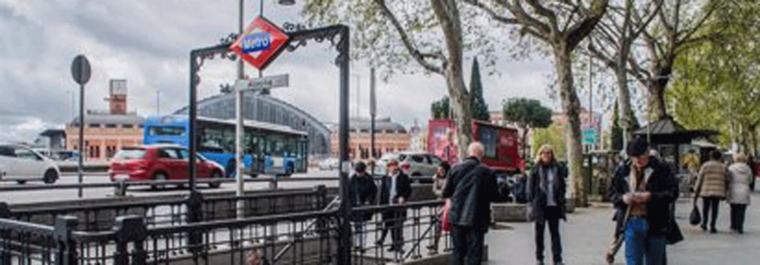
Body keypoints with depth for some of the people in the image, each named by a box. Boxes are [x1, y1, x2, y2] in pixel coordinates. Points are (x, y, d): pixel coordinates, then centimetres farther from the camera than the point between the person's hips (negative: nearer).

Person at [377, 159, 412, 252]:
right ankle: (395, 245, 14)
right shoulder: (385, 178, 9)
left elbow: (409, 190, 4)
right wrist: (381, 205, 4)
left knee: (398, 226, -2)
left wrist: (403, 197, -14)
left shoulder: (403, 177, 3)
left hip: (399, 205, -2)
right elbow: (382, 192, 9)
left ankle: (399, 245, 4)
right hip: (388, 206, 2)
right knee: (392, 226, 5)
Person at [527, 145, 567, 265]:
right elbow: (530, 187, 0)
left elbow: (563, 185, 9)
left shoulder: (558, 168, 4)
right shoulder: (536, 170, -2)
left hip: (554, 205, 1)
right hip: (540, 206, -1)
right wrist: (532, 201, -7)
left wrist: (561, 200, 1)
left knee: (555, 233, 2)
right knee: (539, 233, 9)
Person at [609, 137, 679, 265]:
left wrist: (651, 196, -20)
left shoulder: (661, 169, -3)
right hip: (631, 223, 1)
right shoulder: (622, 170, 4)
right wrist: (622, 198, -11)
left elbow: (673, 192, -6)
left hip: (656, 224, -1)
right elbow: (612, 192, 11)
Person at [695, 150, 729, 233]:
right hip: (718, 192, 1)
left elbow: (699, 179, -2)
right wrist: (724, 194, 14)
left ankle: (704, 224, 23)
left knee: (705, 208, 15)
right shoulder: (724, 167, 5)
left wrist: (697, 191, 4)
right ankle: (712, 227, 4)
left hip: (706, 191, -1)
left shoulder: (705, 165, -2)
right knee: (714, 209, 5)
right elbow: (726, 181, 7)